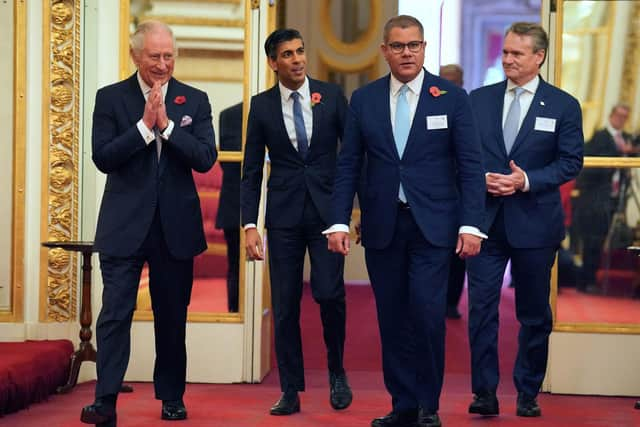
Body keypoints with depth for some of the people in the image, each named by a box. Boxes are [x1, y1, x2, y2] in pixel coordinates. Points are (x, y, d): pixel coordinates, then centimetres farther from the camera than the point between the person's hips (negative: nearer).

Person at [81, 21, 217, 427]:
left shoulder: (195, 101, 4)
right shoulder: (111, 98, 0)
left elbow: (206, 159, -6)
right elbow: (103, 157, -9)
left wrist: (166, 124, -15)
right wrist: (144, 125, -18)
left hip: (176, 225, 2)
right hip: (125, 225, -2)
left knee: (173, 315, 11)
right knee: (115, 313, -7)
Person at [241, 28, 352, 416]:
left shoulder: (331, 96, 2)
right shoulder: (262, 106, 3)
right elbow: (252, 170, 5)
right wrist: (250, 225, -2)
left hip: (327, 210, -1)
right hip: (284, 215, 1)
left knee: (330, 293, -12)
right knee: (285, 304, 2)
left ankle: (337, 371, 14)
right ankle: (291, 391, 11)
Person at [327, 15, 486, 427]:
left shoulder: (452, 97, 1)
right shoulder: (364, 99, 6)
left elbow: (471, 165, -1)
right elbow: (349, 166, 7)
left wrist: (471, 224, -10)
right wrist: (339, 222, -1)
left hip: (432, 225, -2)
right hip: (382, 225, 3)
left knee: (427, 313, -12)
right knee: (392, 319, 5)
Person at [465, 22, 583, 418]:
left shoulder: (563, 105, 0)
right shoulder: (479, 100, 6)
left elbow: (571, 161, -4)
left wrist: (526, 180, -15)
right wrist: (480, 178, -11)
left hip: (534, 222, -1)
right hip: (485, 219, 1)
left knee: (535, 313, 8)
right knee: (481, 308, -2)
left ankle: (528, 393, 20)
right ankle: (485, 393, 5)